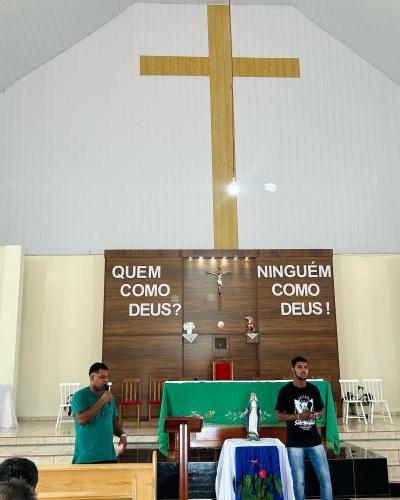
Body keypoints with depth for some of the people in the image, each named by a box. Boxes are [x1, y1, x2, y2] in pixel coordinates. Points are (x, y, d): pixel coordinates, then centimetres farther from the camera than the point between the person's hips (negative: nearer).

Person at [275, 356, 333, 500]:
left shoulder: (313, 389, 6)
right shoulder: (285, 391, -6)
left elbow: (321, 411, 15)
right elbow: (279, 415, -4)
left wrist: (316, 415, -9)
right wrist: (298, 416, -17)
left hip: (314, 441, 3)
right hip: (295, 443, -3)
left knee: (325, 477, 4)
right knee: (299, 481, 5)